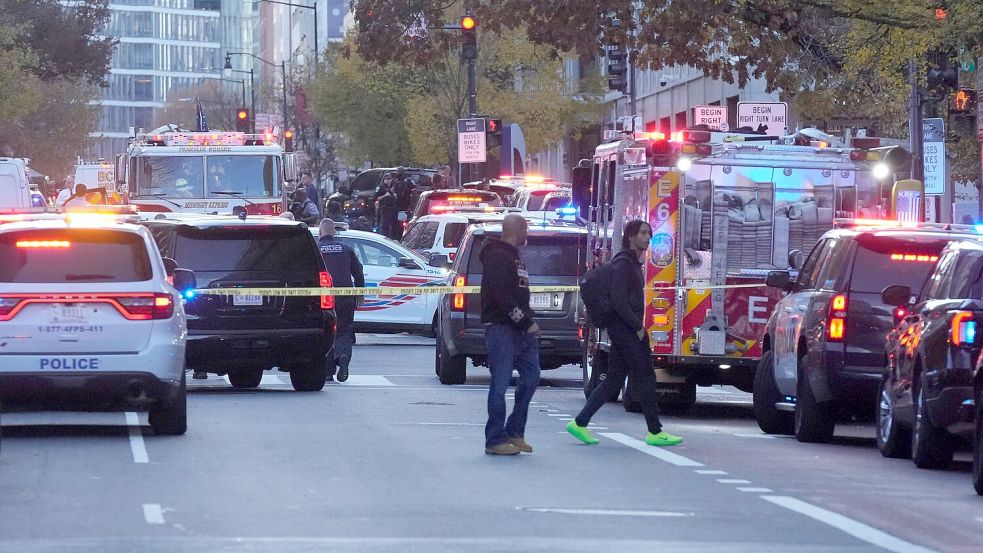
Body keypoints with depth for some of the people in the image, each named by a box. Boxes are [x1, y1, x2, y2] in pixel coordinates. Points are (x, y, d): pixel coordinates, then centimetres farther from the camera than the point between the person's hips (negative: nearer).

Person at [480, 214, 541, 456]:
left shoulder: (513, 256, 21)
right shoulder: (497, 256, -11)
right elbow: (502, 297, -19)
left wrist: (528, 322, 12)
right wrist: (526, 323, -18)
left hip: (520, 330, 10)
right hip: (501, 329, -10)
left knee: (531, 377, 7)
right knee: (500, 384, -7)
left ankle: (515, 433, 15)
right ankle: (495, 440, -4)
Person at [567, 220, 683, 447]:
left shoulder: (633, 262, 19)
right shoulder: (624, 263, -13)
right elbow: (618, 301, -20)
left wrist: (638, 325, 15)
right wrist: (638, 327, -17)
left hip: (624, 329, 10)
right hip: (625, 328, -10)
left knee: (613, 381, 8)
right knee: (645, 377, -6)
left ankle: (580, 423, 6)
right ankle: (655, 432, -3)